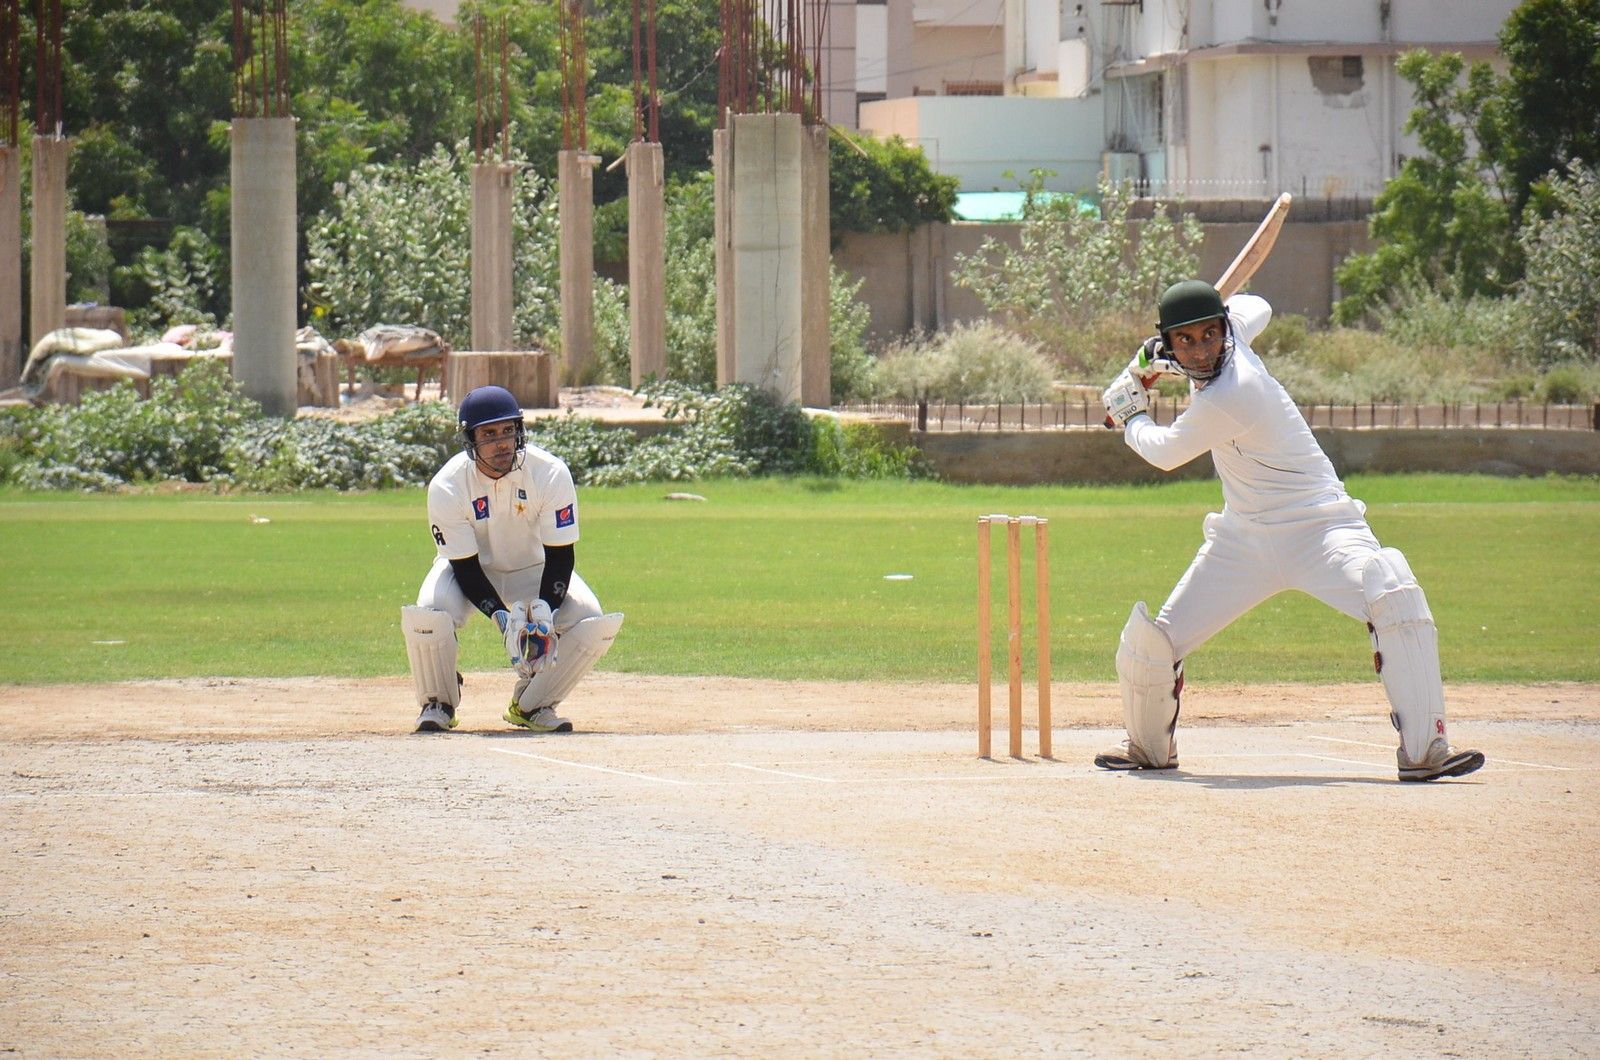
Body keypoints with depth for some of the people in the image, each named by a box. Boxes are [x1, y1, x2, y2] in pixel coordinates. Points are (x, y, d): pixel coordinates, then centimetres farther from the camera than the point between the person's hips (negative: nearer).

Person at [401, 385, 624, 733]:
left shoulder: (551, 474, -24)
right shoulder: (446, 487, -26)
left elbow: (560, 556, -18)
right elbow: (464, 567, -22)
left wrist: (544, 611, -34)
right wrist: (503, 617, -36)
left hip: (535, 568, 2)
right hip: (472, 571, -1)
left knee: (594, 624, -24)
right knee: (426, 617, -33)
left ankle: (532, 704, 0)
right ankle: (438, 705, -3)